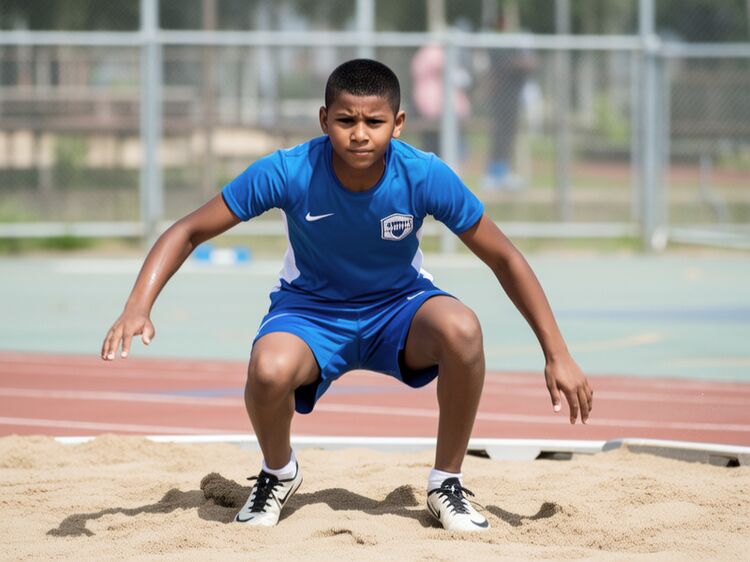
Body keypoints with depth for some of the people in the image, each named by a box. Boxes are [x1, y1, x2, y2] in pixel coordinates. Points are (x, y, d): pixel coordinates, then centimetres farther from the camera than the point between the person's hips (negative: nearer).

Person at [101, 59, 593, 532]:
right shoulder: (288, 173, -24)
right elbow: (189, 232, -15)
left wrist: (558, 355, -13)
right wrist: (139, 307, -31)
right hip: (311, 311, -1)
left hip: (399, 308, 1)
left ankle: (447, 484, -10)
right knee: (270, 369, -35)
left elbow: (505, 260, -11)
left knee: (462, 329, -34)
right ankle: (278, 474, 1)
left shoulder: (426, 177, -23)